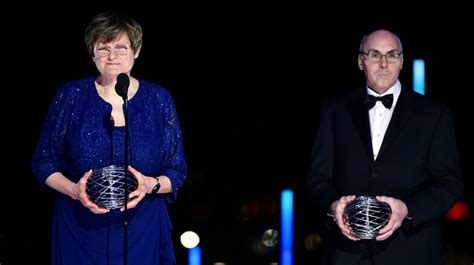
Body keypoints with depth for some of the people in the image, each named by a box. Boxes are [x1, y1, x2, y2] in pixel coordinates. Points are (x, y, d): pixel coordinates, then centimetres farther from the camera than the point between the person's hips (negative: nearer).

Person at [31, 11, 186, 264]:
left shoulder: (158, 99, 1)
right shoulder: (70, 96, -1)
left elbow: (177, 173, 3)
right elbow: (43, 163, 3)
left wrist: (151, 185, -18)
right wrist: (74, 190, -16)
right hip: (79, 232, 0)